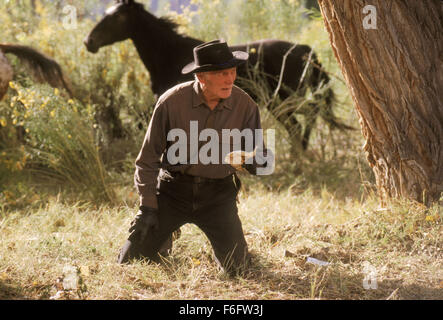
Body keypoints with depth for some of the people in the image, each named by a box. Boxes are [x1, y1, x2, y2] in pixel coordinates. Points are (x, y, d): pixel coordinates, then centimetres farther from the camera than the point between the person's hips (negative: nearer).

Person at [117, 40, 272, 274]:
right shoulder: (172, 102, -14)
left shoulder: (245, 105, -9)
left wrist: (258, 163, -25)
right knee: (132, 259, -4)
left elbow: (252, 156, 1)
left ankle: (228, 236, 29)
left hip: (218, 194, 1)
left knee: (235, 265, -9)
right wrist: (148, 206, -9)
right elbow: (148, 159, -5)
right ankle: (167, 236, 32)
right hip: (173, 189, -1)